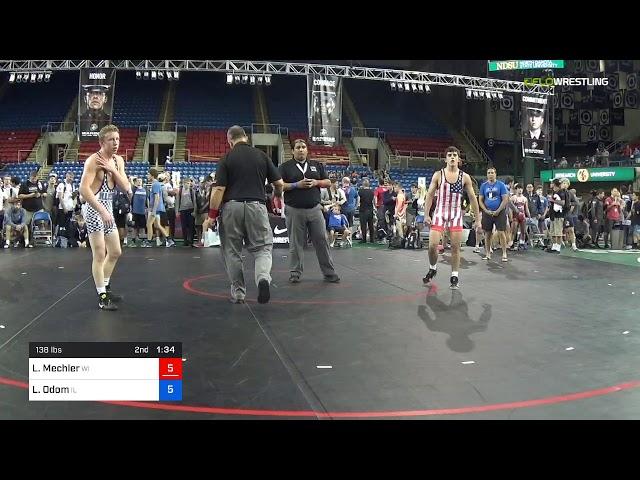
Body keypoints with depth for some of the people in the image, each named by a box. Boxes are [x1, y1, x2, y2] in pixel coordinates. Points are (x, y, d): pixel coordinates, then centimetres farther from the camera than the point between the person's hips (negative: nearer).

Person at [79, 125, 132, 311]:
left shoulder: (118, 161, 8)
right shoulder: (93, 161, -16)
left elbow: (126, 187, 0)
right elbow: (84, 189, -26)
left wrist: (112, 169, -13)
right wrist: (102, 211, -32)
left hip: (108, 209, 9)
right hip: (94, 209, -9)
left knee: (115, 252, 17)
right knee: (100, 255, -7)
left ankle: (105, 287, 33)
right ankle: (102, 297, 0)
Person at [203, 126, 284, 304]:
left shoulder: (226, 159, 0)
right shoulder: (261, 155, 6)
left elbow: (218, 189, -7)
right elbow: (279, 183, 7)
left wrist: (211, 216, -2)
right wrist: (277, 195, 29)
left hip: (231, 207, -1)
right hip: (256, 206, 1)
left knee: (232, 251, 12)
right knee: (263, 248, 8)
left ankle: (238, 293, 16)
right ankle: (263, 277, -22)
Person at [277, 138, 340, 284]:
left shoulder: (317, 165, 13)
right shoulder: (286, 167, 4)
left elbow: (328, 182, 13)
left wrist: (316, 182, -6)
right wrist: (296, 185, -14)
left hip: (315, 209, 2)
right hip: (294, 210, -2)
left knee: (322, 240, 3)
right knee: (296, 243, 4)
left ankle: (329, 272, 10)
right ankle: (295, 273, 14)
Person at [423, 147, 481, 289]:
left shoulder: (465, 177, 1)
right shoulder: (438, 175, -1)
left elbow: (472, 198, 5)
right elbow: (430, 195, 2)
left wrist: (477, 219, 3)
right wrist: (426, 215, -5)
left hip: (456, 214, 1)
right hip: (440, 213, 0)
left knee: (455, 247, 1)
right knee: (432, 245, -7)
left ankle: (454, 277, 13)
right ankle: (432, 268, 20)